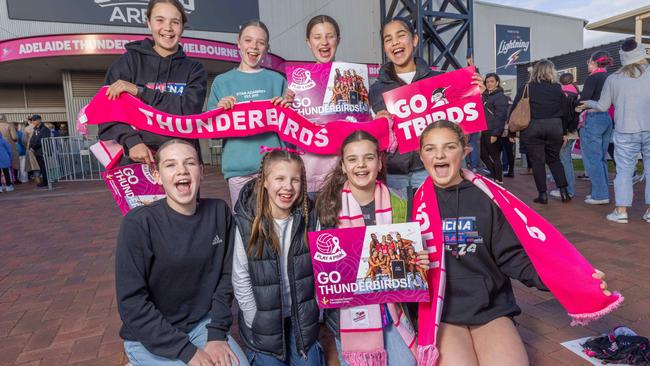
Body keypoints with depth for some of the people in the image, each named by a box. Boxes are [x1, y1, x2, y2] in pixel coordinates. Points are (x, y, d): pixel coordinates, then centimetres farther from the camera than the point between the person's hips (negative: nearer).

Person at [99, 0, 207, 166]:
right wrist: (131, 141, -17)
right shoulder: (129, 61, 8)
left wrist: (139, 91, -11)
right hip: (134, 160, 0)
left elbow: (189, 109, -7)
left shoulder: (194, 69, 11)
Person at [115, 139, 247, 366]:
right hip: (149, 338, -3)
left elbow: (225, 277, -1)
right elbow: (132, 302, -16)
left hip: (202, 324, 3)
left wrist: (216, 333, -9)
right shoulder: (139, 223, -18)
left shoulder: (219, 212, -7)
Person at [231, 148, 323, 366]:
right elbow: (241, 280, -10)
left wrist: (315, 315, -2)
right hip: (263, 320, -2)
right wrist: (258, 324, -7)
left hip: (303, 317, 2)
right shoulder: (247, 223, -16)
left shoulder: (309, 218, -9)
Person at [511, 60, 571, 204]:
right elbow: (565, 110, 9)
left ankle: (542, 194, 5)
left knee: (537, 161, 4)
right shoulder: (557, 88, 6)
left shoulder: (525, 89, 0)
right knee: (554, 159, 17)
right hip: (554, 127, 3)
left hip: (531, 128, -2)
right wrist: (565, 132, 16)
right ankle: (563, 191, 11)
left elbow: (515, 110, -3)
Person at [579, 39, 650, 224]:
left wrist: (588, 103, 27)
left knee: (624, 170, 5)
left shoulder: (613, 79, 2)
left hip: (626, 132, 0)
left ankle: (621, 211, 4)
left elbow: (603, 106, 8)